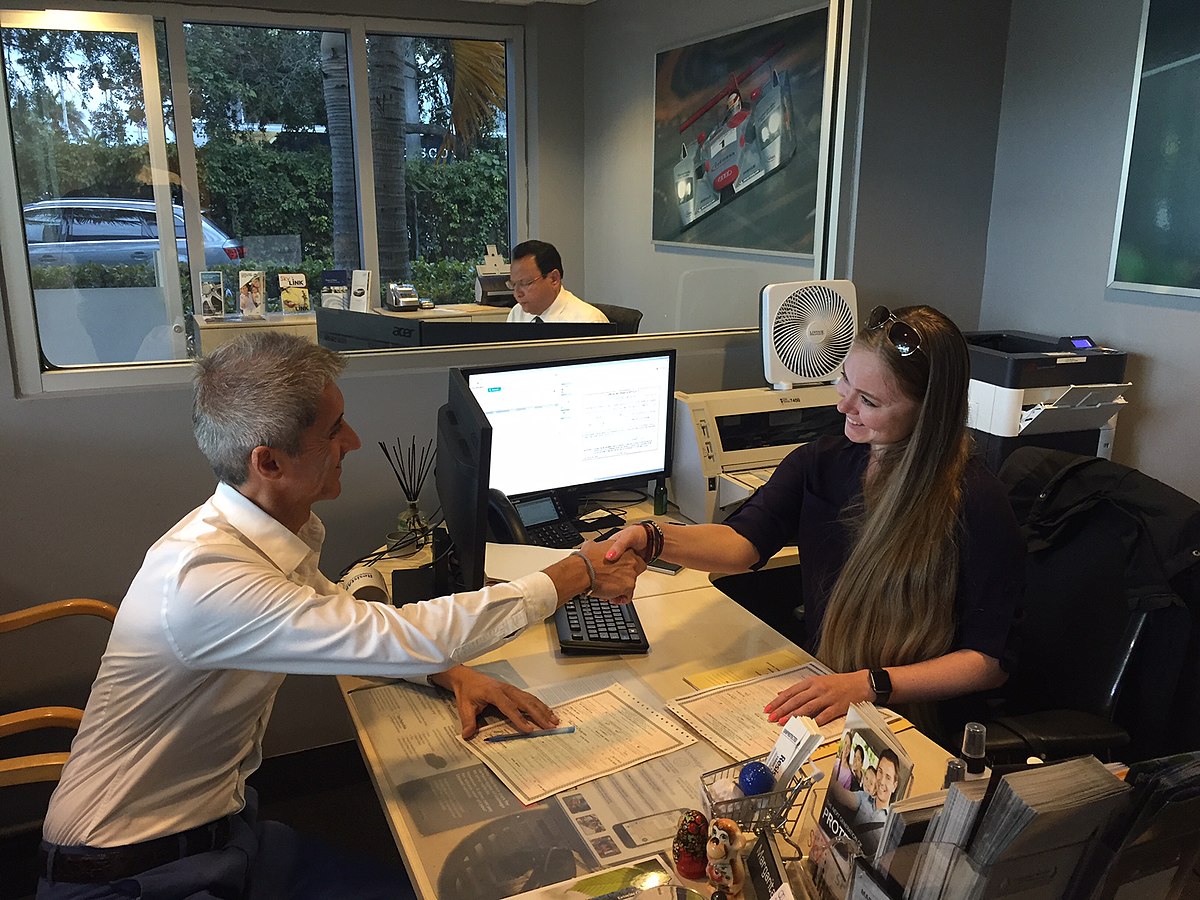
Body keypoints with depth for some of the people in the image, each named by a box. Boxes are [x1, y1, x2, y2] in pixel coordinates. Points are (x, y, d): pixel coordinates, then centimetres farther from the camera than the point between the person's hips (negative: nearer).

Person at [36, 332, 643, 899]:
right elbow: (408, 637, -30)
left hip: (225, 824, 7)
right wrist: (579, 576, -20)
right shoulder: (203, 575, -31)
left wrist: (454, 672, -5)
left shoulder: (274, 535, -4)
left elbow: (347, 625, 12)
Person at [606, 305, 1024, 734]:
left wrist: (867, 684, -24)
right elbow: (744, 541, -11)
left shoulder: (975, 502, -14)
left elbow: (989, 661, -11)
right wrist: (651, 539, -30)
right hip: (816, 695, 5)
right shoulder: (819, 463, 3)